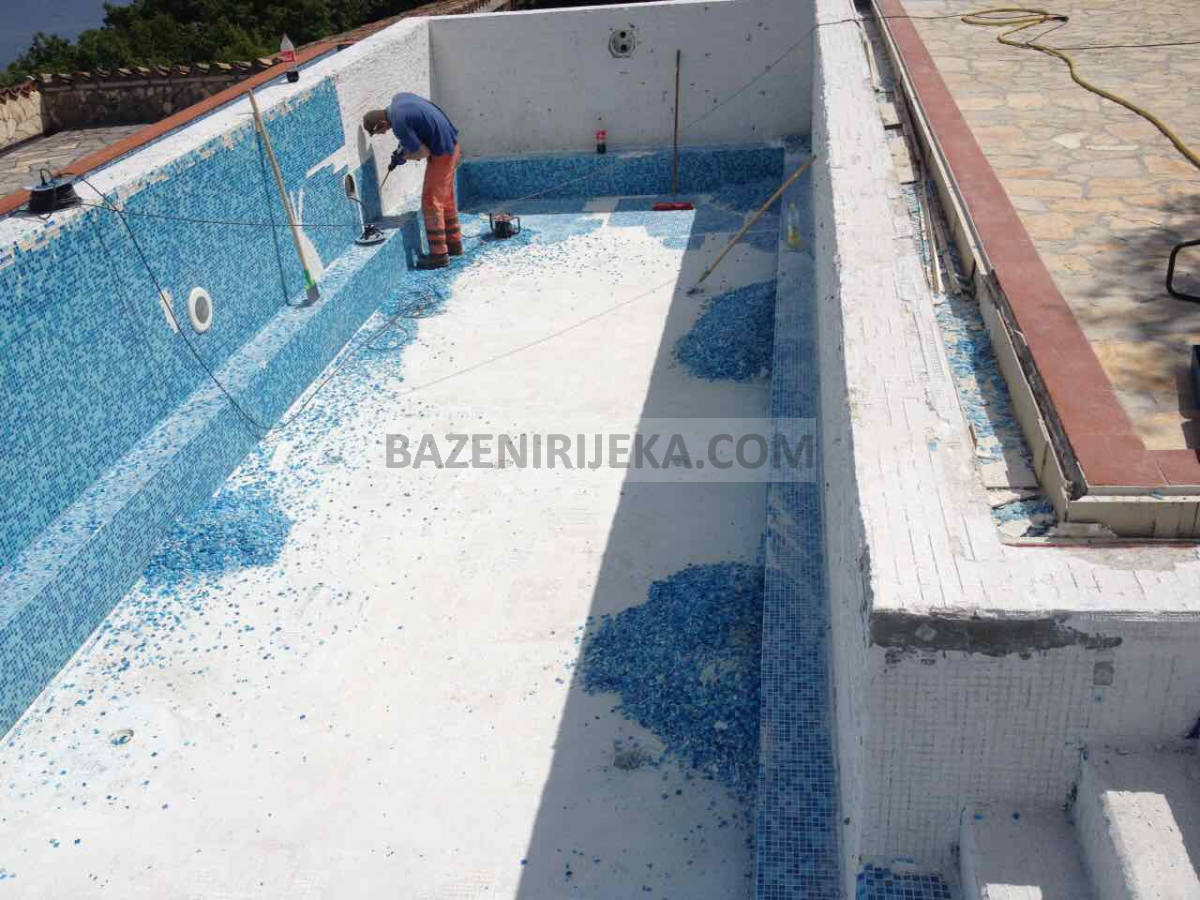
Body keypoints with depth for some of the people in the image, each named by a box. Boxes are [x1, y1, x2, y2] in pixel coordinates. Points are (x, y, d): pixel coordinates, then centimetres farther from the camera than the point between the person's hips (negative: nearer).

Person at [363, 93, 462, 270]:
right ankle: (454, 243, 29)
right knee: (446, 197, 18)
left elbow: (423, 152, -19)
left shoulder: (399, 125, -22)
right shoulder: (398, 98, 3)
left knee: (430, 202, -3)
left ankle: (439, 254, 0)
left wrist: (403, 156, -1)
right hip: (452, 145, 9)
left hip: (441, 153, -9)